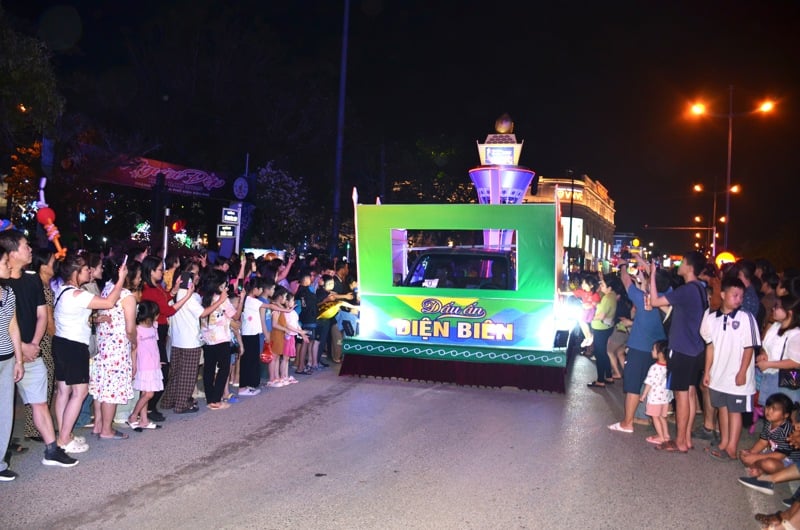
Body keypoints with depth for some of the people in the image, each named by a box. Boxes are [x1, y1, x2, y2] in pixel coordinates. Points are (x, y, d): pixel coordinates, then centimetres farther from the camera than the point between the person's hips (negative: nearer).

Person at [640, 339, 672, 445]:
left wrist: (643, 395, -4)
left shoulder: (654, 367, -22)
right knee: (662, 416, 20)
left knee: (655, 417, 7)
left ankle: (660, 437, 9)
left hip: (655, 397, -6)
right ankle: (666, 434, 24)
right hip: (666, 397, 6)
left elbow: (649, 383, -16)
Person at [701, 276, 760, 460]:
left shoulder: (746, 318, -10)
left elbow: (749, 348, -9)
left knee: (734, 411, 3)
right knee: (722, 408, 14)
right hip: (718, 375, 4)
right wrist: (707, 371, 6)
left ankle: (731, 449, 8)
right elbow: (710, 346, 7)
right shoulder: (712, 317, 2)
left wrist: (742, 372, -11)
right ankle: (723, 444, 25)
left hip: (737, 376, -4)